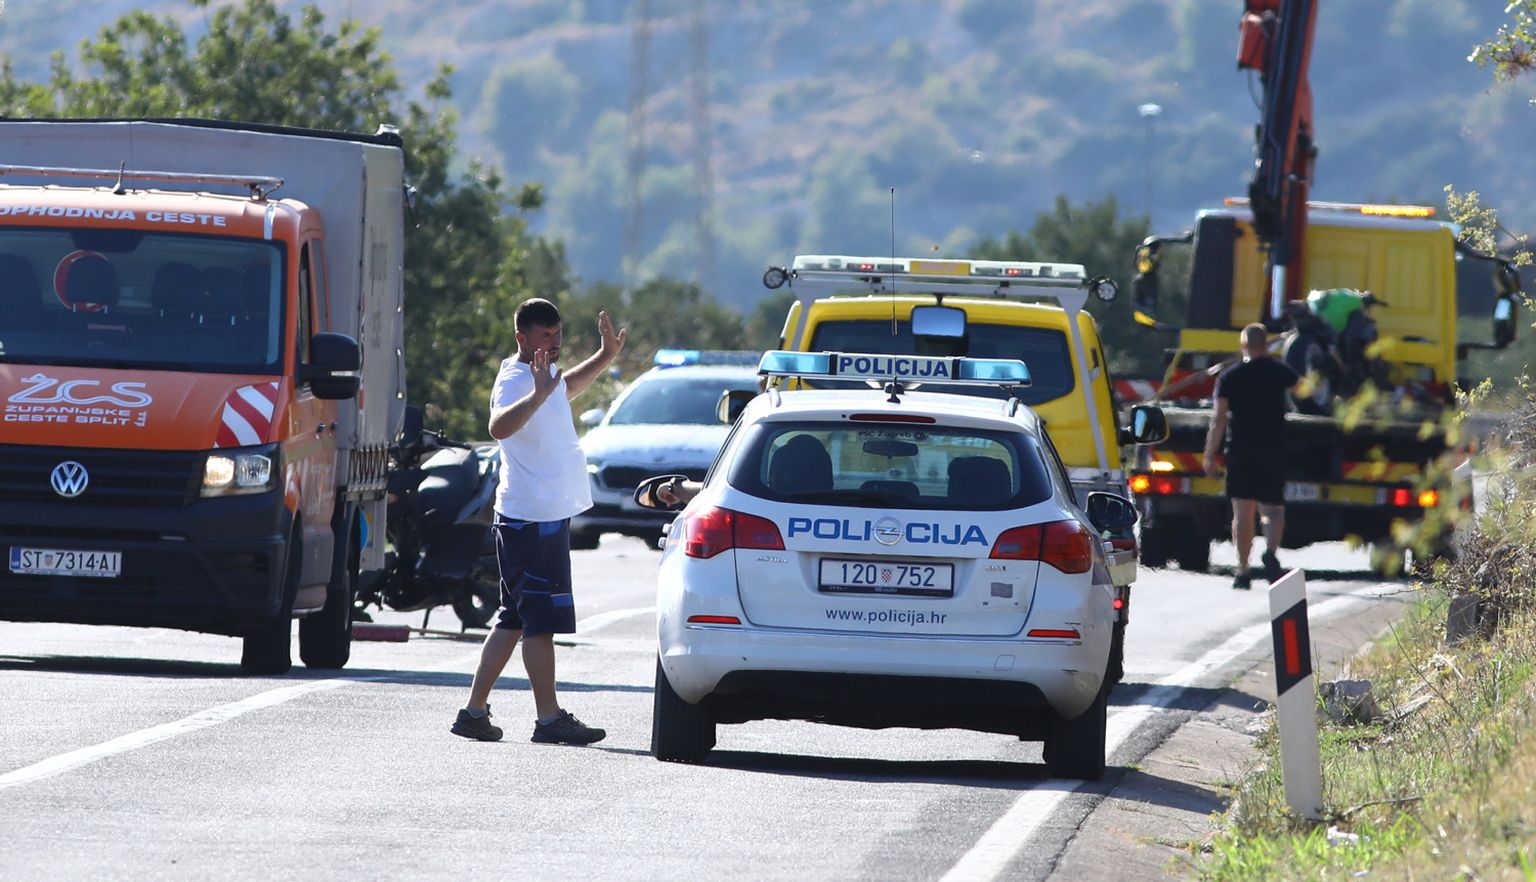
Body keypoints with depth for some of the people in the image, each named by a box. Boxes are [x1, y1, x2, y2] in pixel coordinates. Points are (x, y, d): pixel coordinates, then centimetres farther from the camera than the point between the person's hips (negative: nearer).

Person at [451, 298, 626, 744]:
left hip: (549, 515, 10)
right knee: (541, 621, -8)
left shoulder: (545, 374, 14)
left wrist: (606, 356, 33)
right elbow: (499, 427, -39)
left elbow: (566, 387, 41)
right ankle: (549, 718, -7)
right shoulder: (515, 381, -16)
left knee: (514, 619, 12)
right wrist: (538, 394, -52)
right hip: (532, 519, -10)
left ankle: (475, 711, 15)